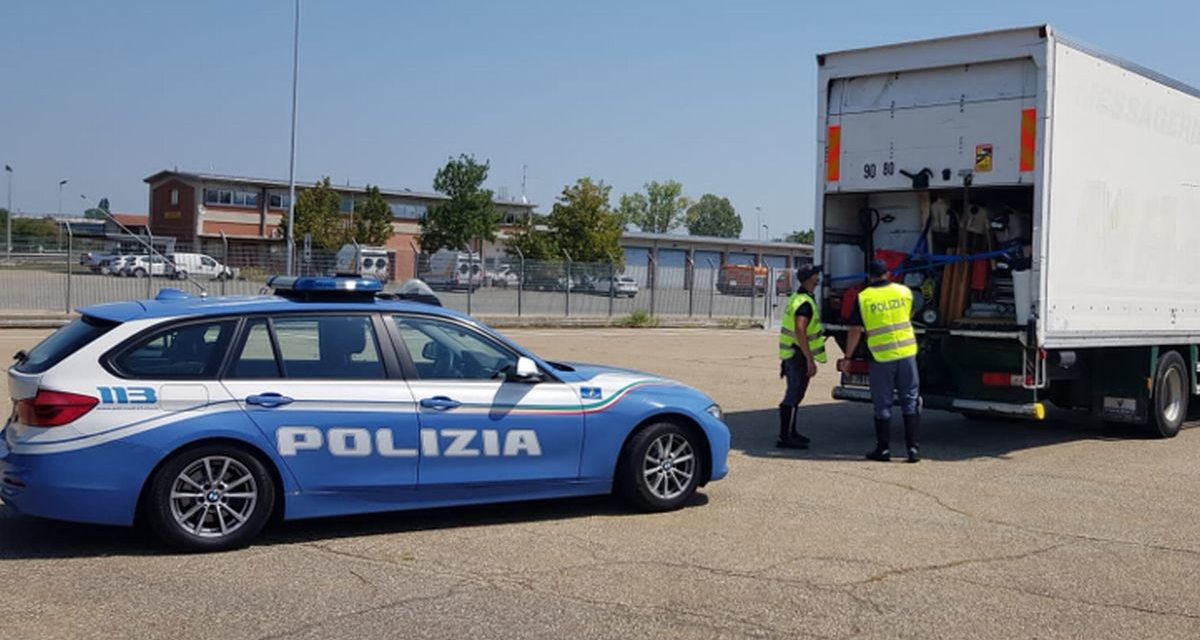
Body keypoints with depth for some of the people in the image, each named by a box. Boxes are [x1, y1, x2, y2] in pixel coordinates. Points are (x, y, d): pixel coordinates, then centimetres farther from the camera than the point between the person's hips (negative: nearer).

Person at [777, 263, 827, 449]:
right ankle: (785, 437, -6)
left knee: (794, 394, 18)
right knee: (793, 396, -8)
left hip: (791, 354, 11)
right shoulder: (805, 303, -19)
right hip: (799, 355, -11)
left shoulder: (796, 298, 15)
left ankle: (791, 433, 28)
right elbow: (800, 332, -27)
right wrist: (810, 360, -27)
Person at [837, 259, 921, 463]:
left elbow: (855, 331, -5)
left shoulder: (864, 298, -5)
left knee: (883, 404, 7)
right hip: (907, 353, 2)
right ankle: (913, 448, 6)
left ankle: (883, 449, 11)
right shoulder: (904, 291, 4)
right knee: (910, 401, 8)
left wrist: (847, 358, 3)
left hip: (881, 356, -2)